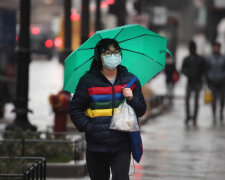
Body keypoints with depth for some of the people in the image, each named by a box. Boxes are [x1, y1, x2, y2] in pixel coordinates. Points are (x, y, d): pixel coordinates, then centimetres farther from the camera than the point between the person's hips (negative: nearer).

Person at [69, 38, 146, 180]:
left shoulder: (130, 80, 8)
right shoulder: (88, 81, 1)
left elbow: (141, 111, 10)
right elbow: (75, 110, 3)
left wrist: (132, 99, -10)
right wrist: (88, 127, -10)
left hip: (121, 147, 0)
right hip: (96, 146, 0)